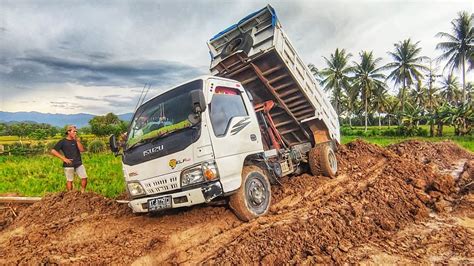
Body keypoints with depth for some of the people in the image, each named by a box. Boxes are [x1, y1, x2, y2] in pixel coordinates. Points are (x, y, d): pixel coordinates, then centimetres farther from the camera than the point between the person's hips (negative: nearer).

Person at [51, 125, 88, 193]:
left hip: (79, 163, 4)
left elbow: (82, 149, 0)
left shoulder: (76, 141, 13)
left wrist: (77, 141, -9)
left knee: (84, 178, 0)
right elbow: (53, 151, -6)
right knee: (69, 180, 3)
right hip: (69, 165, -4)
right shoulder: (63, 142, -1)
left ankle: (82, 193, 14)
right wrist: (63, 158, -11)